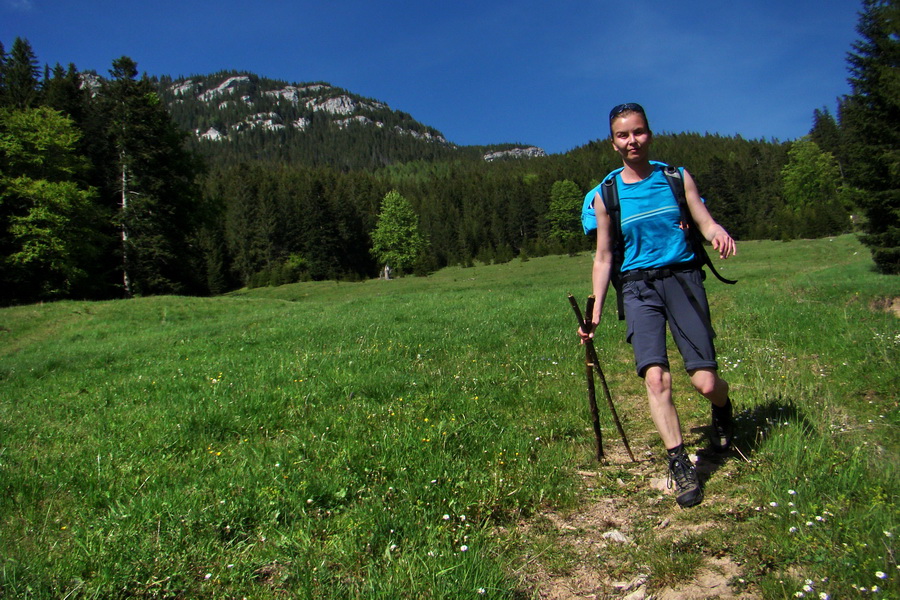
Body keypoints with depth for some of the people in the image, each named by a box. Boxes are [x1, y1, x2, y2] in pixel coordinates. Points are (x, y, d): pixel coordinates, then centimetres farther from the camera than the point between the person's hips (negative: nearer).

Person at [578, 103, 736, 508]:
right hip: (638, 287, 0)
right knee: (655, 376, -18)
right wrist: (595, 312, 5)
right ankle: (679, 465, -6)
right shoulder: (605, 195, 7)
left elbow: (705, 221, 4)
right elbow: (603, 258, 11)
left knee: (706, 382, -5)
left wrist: (718, 232, -21)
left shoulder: (676, 177, 8)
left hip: (683, 278, 0)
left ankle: (722, 407, 32)